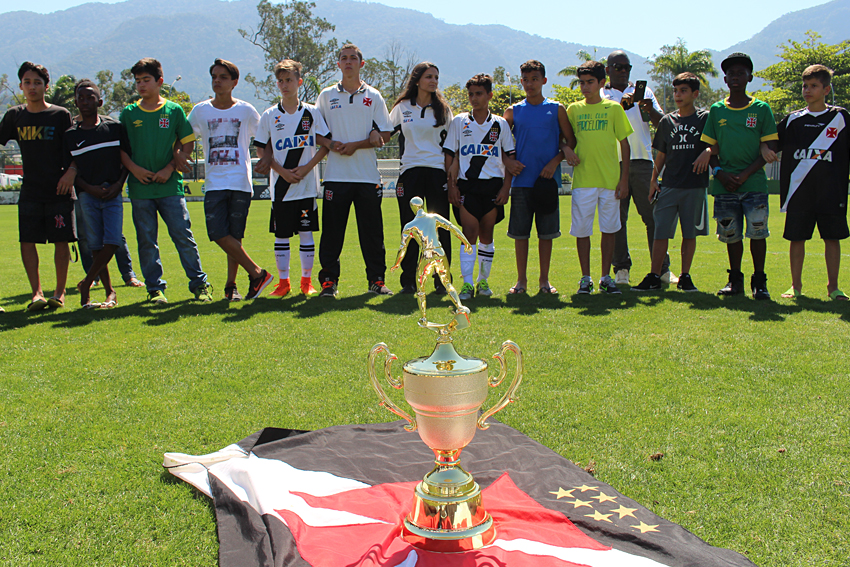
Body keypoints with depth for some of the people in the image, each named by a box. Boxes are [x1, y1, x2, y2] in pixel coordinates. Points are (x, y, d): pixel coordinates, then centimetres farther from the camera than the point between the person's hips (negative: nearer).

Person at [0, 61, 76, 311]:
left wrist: (71, 171, -13)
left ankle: (60, 291, 12)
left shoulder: (60, 115, 1)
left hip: (59, 189, -3)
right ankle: (37, 293, 2)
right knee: (27, 241, -4)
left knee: (61, 241, 0)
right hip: (30, 190, 3)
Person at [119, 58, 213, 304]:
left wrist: (169, 168, -7)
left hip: (170, 186, -2)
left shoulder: (174, 110, 4)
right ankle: (155, 288, 13)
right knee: (147, 241, 4)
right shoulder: (128, 113, 8)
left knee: (183, 236, -3)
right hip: (140, 189, 2)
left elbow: (188, 143, 5)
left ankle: (200, 284, 8)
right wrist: (133, 168, -7)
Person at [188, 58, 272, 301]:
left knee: (235, 236, 0)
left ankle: (231, 285, 12)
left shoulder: (245, 110, 6)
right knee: (218, 234, -10)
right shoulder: (200, 111, 10)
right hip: (213, 183, 2)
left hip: (240, 182, -1)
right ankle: (256, 273, 1)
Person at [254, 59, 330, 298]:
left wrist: (306, 168, -11)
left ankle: (307, 280, 12)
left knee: (306, 232, 2)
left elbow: (324, 145, 2)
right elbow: (263, 151, 5)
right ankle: (283, 282, 13)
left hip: (307, 186, -1)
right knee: (281, 234, 4)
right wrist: (283, 171, -9)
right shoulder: (269, 115, 5)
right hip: (280, 187, 1)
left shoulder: (312, 112, 4)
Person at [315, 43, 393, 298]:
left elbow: (385, 135, 3)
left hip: (367, 175, 0)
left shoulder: (373, 96, 9)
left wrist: (355, 145, -9)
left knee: (372, 231, 2)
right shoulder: (326, 95, 11)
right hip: (336, 175, 0)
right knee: (332, 231, 0)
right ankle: (329, 280, 7)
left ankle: (376, 279, 11)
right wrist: (331, 144, -9)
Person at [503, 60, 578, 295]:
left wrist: (555, 161, -8)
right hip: (521, 180, 1)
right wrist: (508, 161, -5)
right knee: (520, 233, 3)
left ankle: (544, 280, 14)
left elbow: (571, 141, 6)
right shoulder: (513, 112, 8)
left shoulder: (556, 109, 6)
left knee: (546, 233, 3)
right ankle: (521, 280, 14)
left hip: (547, 180, -1)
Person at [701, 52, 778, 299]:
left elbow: (770, 149, -1)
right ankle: (735, 279, 21)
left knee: (757, 231, -7)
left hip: (754, 182, -2)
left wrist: (745, 174, -11)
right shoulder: (717, 110, 9)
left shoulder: (761, 109, 3)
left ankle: (759, 280, 6)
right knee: (731, 233, 7)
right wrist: (719, 173, -6)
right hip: (724, 185, 2)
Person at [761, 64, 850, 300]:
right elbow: (771, 141, 14)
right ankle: (796, 285, 15)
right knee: (797, 238, 4)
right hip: (798, 190, 1)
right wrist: (764, 148, -9)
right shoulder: (793, 119, 11)